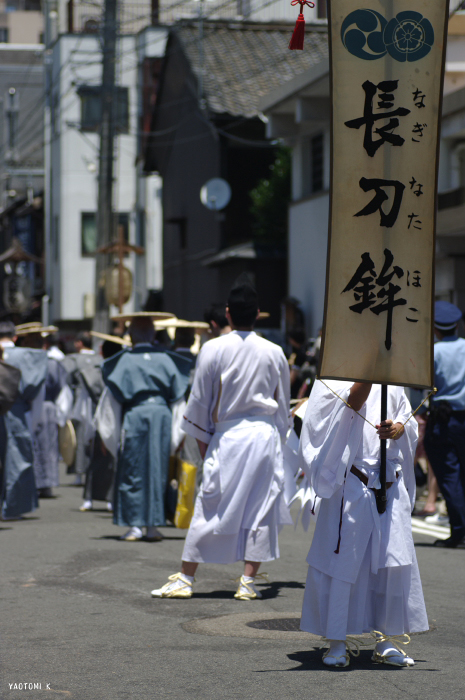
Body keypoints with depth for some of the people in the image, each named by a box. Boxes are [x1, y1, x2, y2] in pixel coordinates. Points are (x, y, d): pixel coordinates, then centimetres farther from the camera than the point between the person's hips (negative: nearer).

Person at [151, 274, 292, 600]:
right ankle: (248, 581, 5)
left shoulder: (213, 349, -5)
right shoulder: (274, 353, 2)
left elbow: (201, 399, 0)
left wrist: (202, 439, 11)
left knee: (211, 508, 3)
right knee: (260, 508, 6)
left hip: (227, 436, -2)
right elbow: (283, 403, 12)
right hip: (266, 435, 2)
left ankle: (186, 579, 7)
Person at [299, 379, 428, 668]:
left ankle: (386, 642, 12)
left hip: (391, 484, 4)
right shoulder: (335, 376, 1)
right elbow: (353, 402, -16)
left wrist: (397, 428, -8)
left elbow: (407, 421, 14)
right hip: (351, 484, -4)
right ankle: (337, 643, 8)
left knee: (395, 561, 1)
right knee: (342, 556, -3)